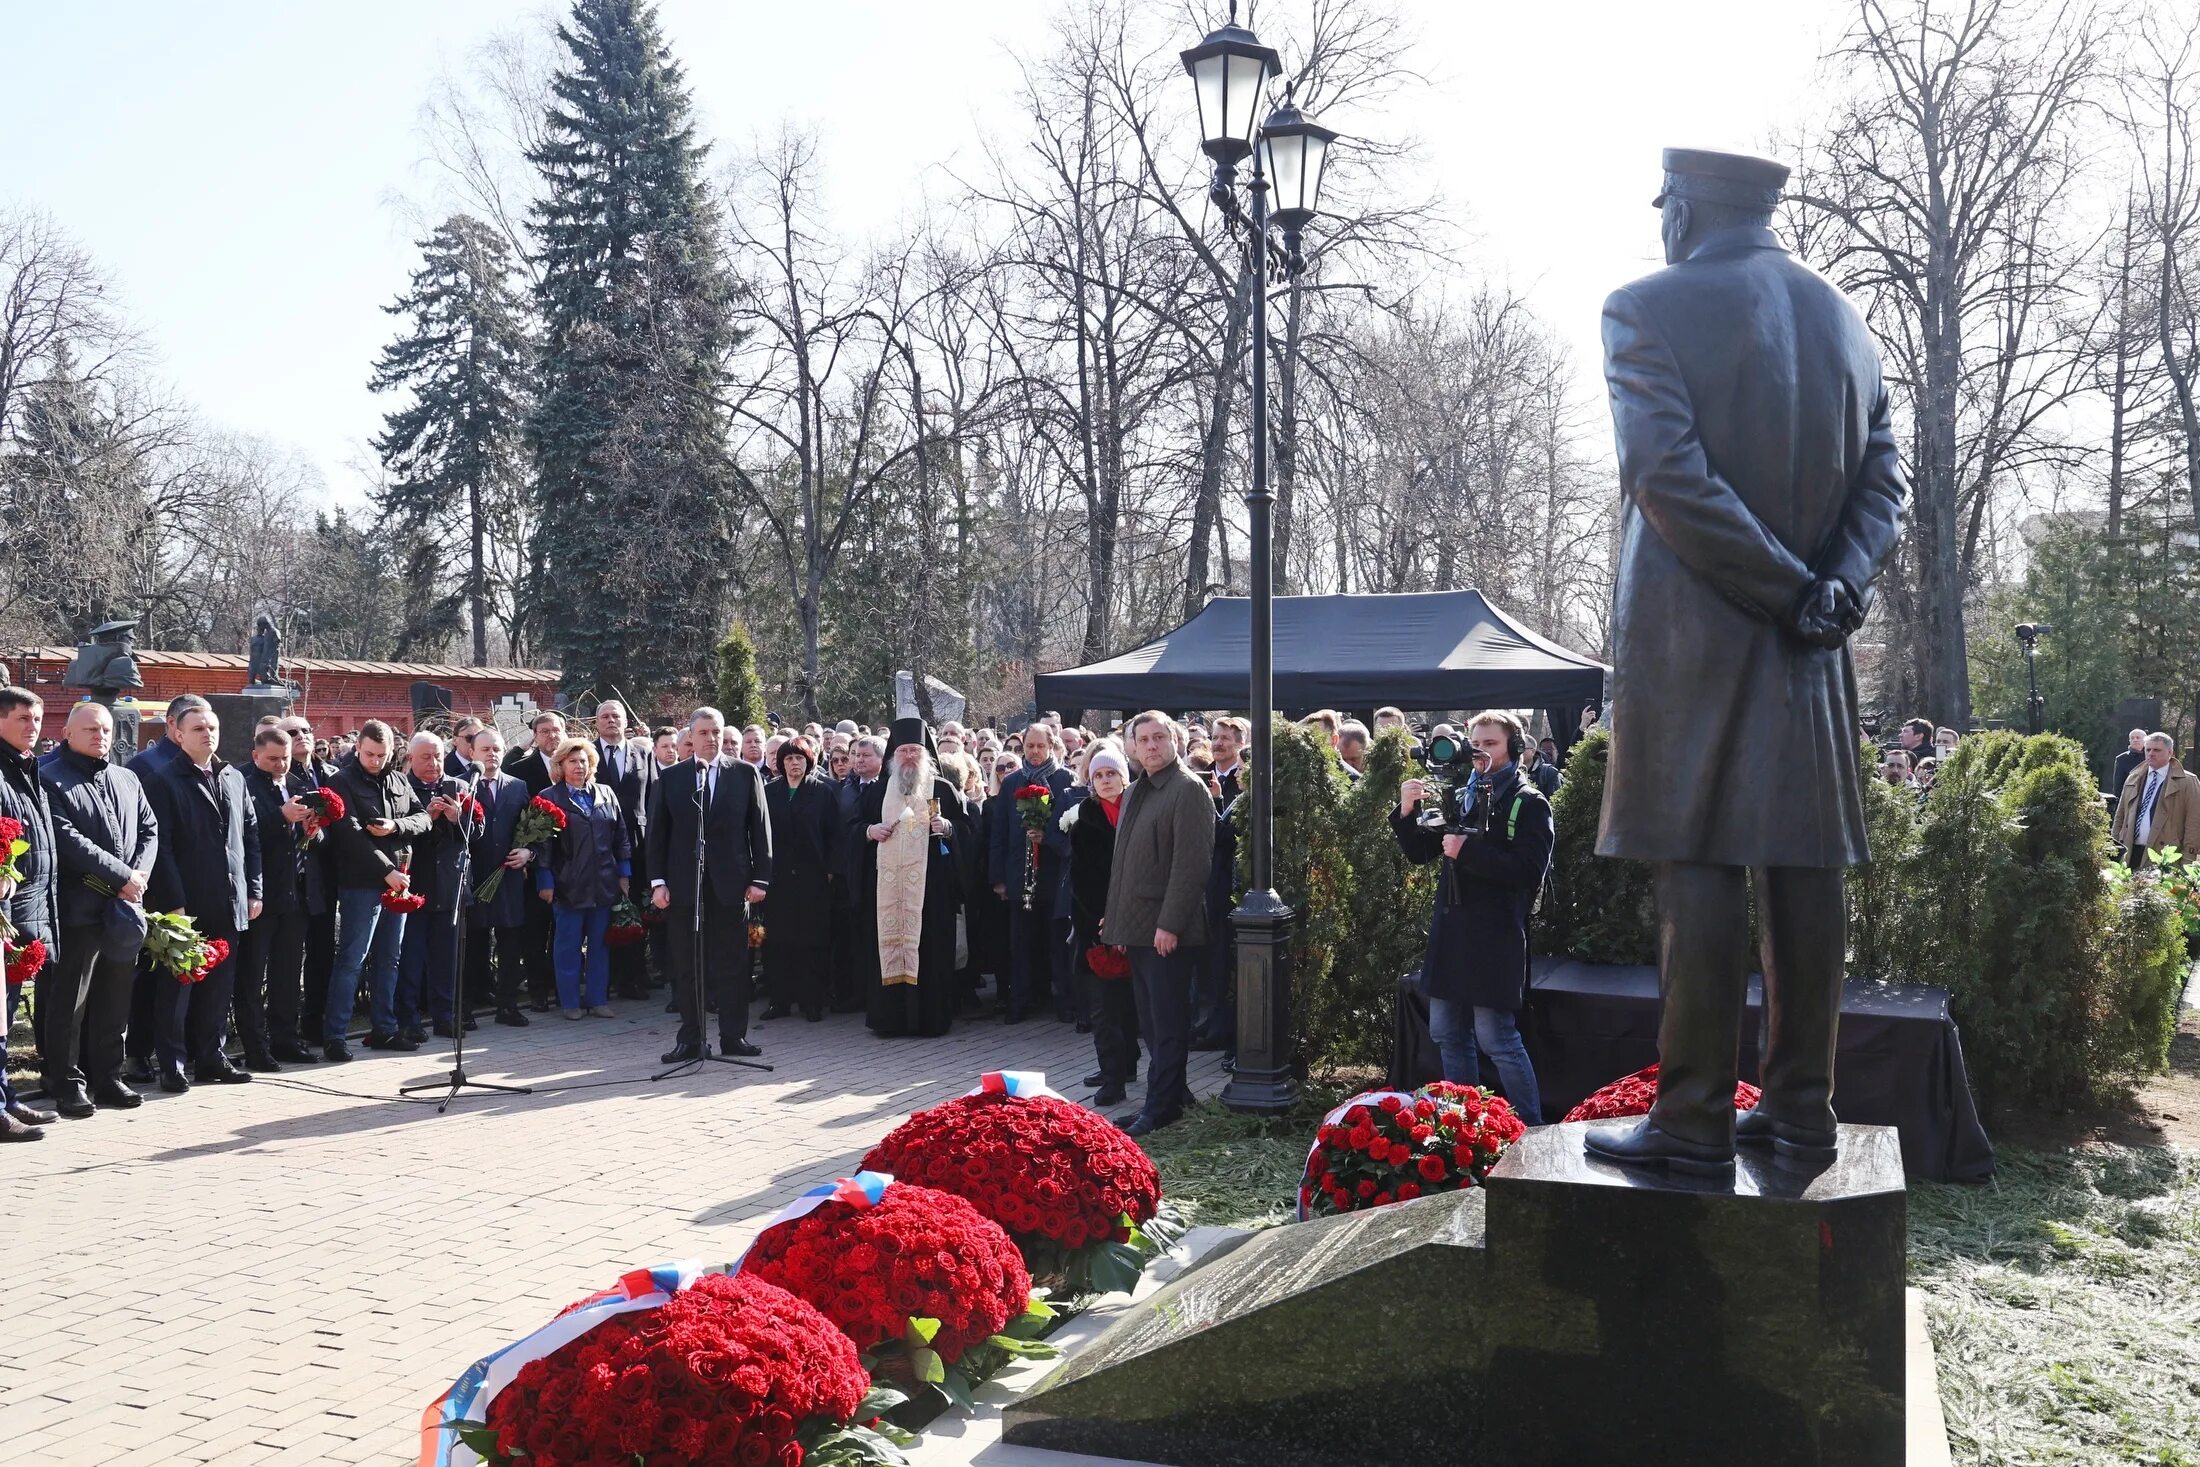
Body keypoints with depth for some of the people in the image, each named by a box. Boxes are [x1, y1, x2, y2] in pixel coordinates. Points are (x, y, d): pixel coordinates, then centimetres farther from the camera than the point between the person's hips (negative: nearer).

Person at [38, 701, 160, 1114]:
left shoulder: (127, 780, 17)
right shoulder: (50, 780, -6)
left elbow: (150, 830, 16)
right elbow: (68, 841, -15)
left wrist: (140, 873, -3)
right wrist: (121, 877, -15)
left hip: (124, 908, 6)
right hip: (77, 909, -6)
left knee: (115, 999, 11)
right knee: (69, 1002, 0)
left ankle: (107, 1077, 20)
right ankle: (67, 1084, 8)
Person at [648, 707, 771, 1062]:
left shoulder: (745, 774, 5)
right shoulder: (670, 778, 6)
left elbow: (760, 828, 4)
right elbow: (657, 833, 5)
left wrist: (760, 877, -2)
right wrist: (658, 881, -2)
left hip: (731, 883, 0)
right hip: (683, 884, 1)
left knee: (734, 963, 3)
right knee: (687, 966, 5)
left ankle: (733, 1036, 11)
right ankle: (690, 1039, 11)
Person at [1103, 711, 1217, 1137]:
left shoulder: (1188, 790, -11)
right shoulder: (1135, 793, 17)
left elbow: (1192, 863, -17)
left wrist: (1170, 924, -20)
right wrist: (1115, 917, 16)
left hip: (1167, 930, -9)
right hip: (1138, 927, 9)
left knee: (1167, 1025, -2)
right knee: (1152, 1023, 14)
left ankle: (1159, 1108, 3)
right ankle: (1167, 1099, 22)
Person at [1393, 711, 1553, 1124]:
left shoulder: (1529, 803, -4)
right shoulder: (1460, 797, 15)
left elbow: (1529, 870, -16)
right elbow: (1419, 853, 15)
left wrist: (1469, 851, -17)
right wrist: (1407, 812, -2)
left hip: (1495, 936, -7)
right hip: (1450, 930, 7)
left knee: (1496, 1037, -6)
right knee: (1447, 1034, 12)